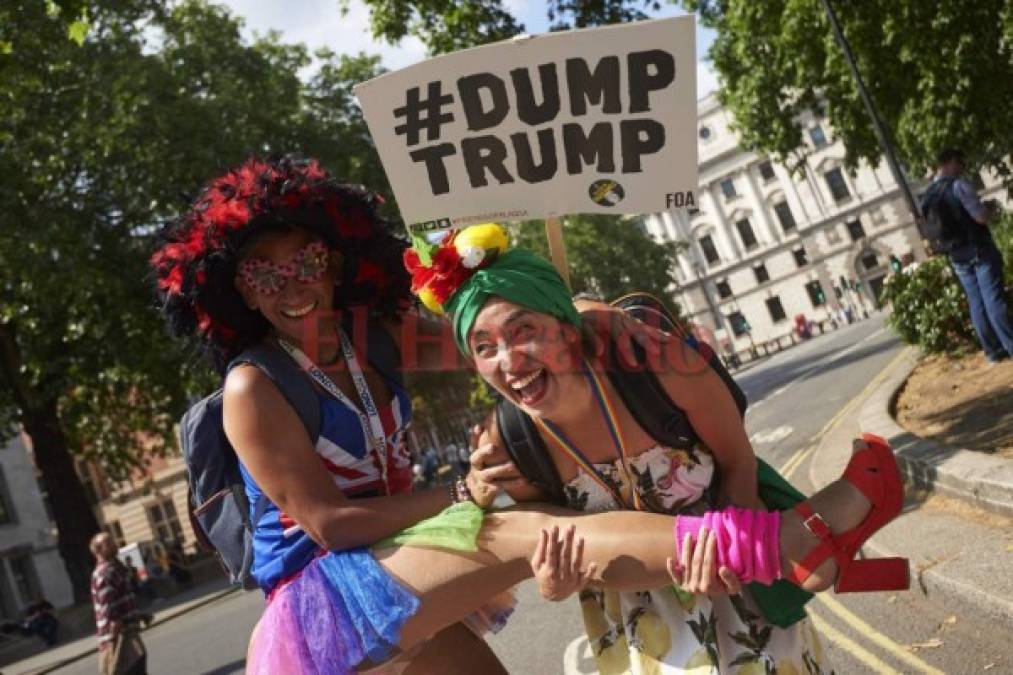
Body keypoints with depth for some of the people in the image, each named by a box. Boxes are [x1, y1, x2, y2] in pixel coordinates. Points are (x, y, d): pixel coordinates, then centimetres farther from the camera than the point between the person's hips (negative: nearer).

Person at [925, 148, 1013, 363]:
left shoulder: (926, 198, 9)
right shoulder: (958, 185, -14)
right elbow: (982, 217, -18)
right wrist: (991, 207, 1)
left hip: (957, 257, 7)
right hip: (980, 250, -6)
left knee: (976, 304, 9)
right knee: (994, 301, -4)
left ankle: (993, 351, 13)